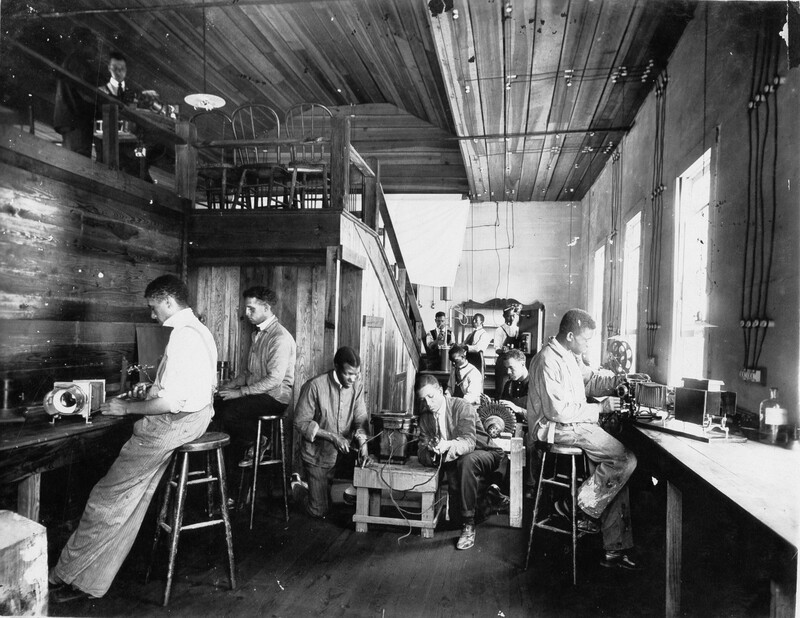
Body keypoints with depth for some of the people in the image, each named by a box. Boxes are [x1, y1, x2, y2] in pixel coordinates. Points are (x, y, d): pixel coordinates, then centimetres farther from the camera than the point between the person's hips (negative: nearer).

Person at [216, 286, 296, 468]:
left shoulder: (280, 338, -18)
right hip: (256, 392, 9)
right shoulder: (258, 334, 14)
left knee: (228, 412, -24)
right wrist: (230, 385, 4)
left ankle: (258, 442, 2)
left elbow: (275, 379, -24)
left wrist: (240, 392, -21)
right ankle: (248, 447, 7)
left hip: (275, 397, -9)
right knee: (217, 405, -9)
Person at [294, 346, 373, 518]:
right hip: (318, 455, -4)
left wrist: (363, 444, -26)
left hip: (345, 453, 4)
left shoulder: (357, 385, -6)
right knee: (320, 511, 0)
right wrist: (332, 436, -25)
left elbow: (361, 419, -7)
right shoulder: (314, 386, -21)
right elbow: (301, 423, -17)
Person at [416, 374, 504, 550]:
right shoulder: (425, 417, -2)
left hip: (485, 454, -4)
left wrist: (449, 445, -53)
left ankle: (468, 524, -29)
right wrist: (431, 451, -33)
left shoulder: (462, 407, -20)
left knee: (466, 460, -36)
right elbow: (422, 450, -9)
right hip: (455, 461, 5)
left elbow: (469, 441, -33)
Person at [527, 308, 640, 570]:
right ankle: (580, 508, -1)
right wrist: (600, 407, -17)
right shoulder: (549, 361, -21)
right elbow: (559, 410, -24)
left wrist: (619, 380, 7)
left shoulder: (569, 356, 12)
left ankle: (616, 550, 8)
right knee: (626, 461, -15)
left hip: (575, 423, 10)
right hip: (559, 429, -10)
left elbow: (589, 381, 23)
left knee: (620, 465, 3)